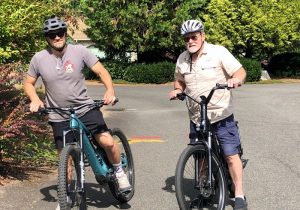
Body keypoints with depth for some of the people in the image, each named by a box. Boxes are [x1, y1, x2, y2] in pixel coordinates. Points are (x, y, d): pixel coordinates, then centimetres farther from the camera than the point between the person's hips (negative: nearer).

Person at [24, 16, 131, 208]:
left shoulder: (80, 51, -10)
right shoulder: (39, 59, -6)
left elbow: (101, 71, -9)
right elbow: (29, 83, 6)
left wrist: (110, 91, -27)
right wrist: (35, 100, -13)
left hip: (85, 109, -1)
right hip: (59, 117, 1)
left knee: (108, 142, -15)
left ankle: (119, 171, 14)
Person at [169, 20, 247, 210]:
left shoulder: (218, 52, -7)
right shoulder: (182, 59, 7)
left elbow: (241, 71, -8)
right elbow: (180, 81, 21)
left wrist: (236, 79, -30)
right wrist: (177, 90, 0)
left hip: (222, 116, -4)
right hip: (196, 118, 4)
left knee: (231, 155, -4)